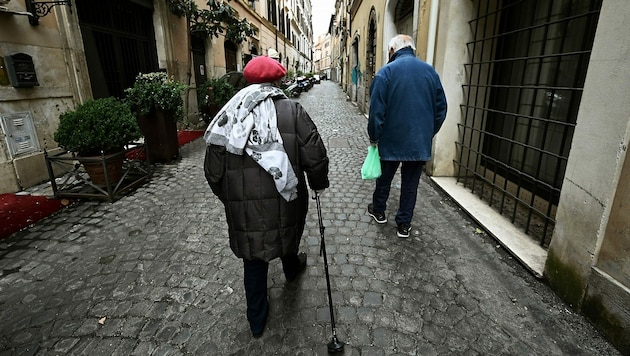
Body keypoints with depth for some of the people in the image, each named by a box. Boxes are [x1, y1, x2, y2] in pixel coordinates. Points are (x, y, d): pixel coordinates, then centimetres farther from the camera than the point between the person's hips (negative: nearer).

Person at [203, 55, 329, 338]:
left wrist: (228, 197, 19)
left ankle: (257, 320, 33)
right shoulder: (291, 110, -6)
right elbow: (315, 156, -11)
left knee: (253, 260, 17)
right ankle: (292, 268, 60)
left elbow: (213, 170, 3)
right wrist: (319, 183, 8)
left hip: (242, 206, 1)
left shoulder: (228, 115, 1)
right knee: (287, 235, 30)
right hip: (283, 201, -1)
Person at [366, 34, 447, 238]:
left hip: (391, 140, -2)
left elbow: (376, 110, -12)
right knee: (411, 183, 11)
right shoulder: (430, 71, 4)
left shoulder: (386, 72, -8)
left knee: (384, 178, 17)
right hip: (420, 142, 3)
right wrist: (429, 133, 17)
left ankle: (378, 211, 36)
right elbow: (441, 109, 7)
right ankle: (404, 225, 20)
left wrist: (374, 137, -1)